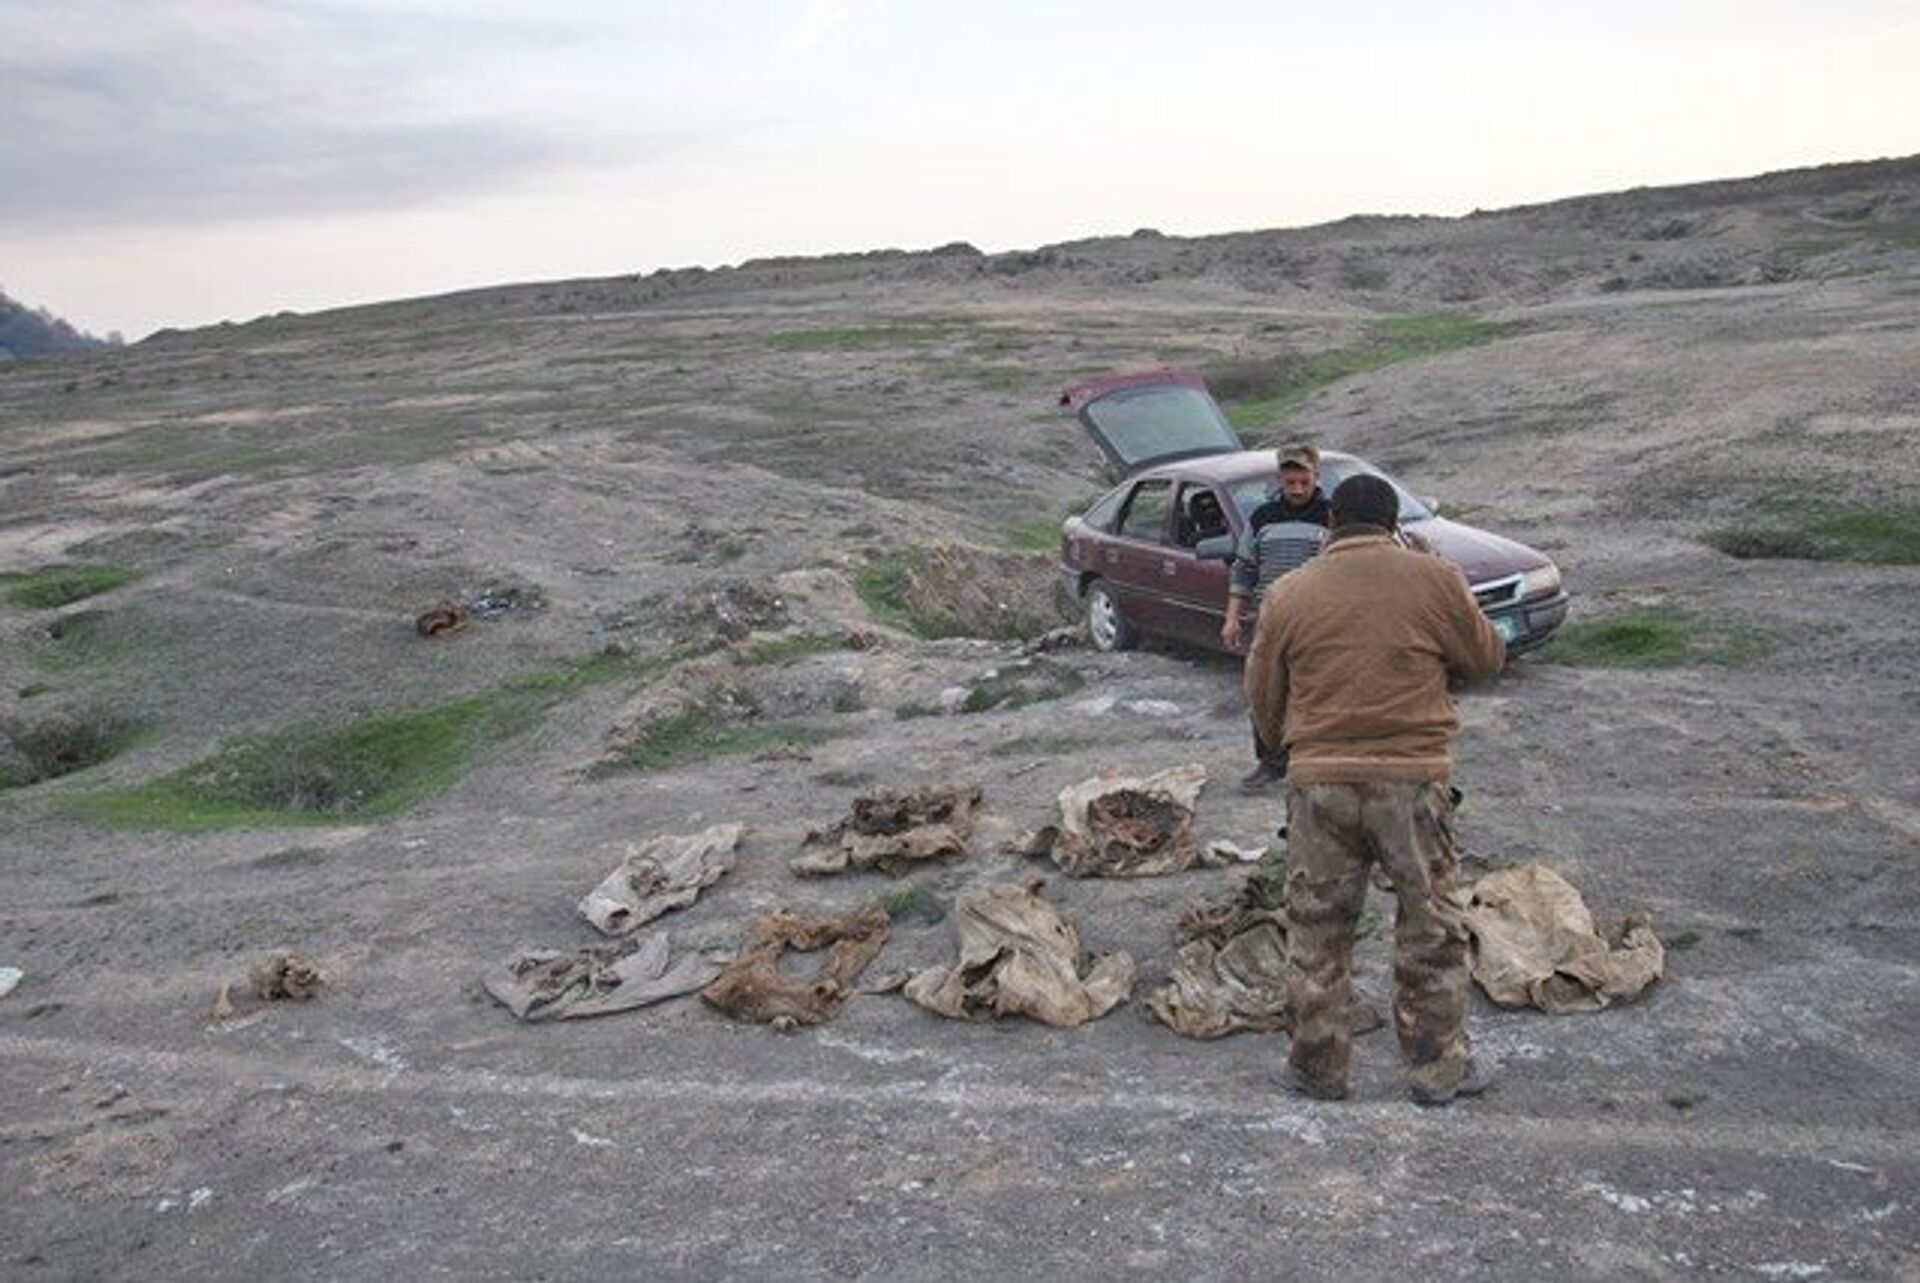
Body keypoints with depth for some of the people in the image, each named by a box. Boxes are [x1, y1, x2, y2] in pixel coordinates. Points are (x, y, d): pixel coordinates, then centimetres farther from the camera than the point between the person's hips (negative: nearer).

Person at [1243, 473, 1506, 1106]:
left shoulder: (1287, 595, 1)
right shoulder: (1434, 579, -4)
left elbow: (1264, 699, 8)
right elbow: (1487, 657, 8)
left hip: (1319, 781, 1)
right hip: (1414, 776, -1)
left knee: (1317, 931, 13)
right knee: (1432, 929, 14)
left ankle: (1318, 1069, 22)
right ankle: (1439, 1068, 22)